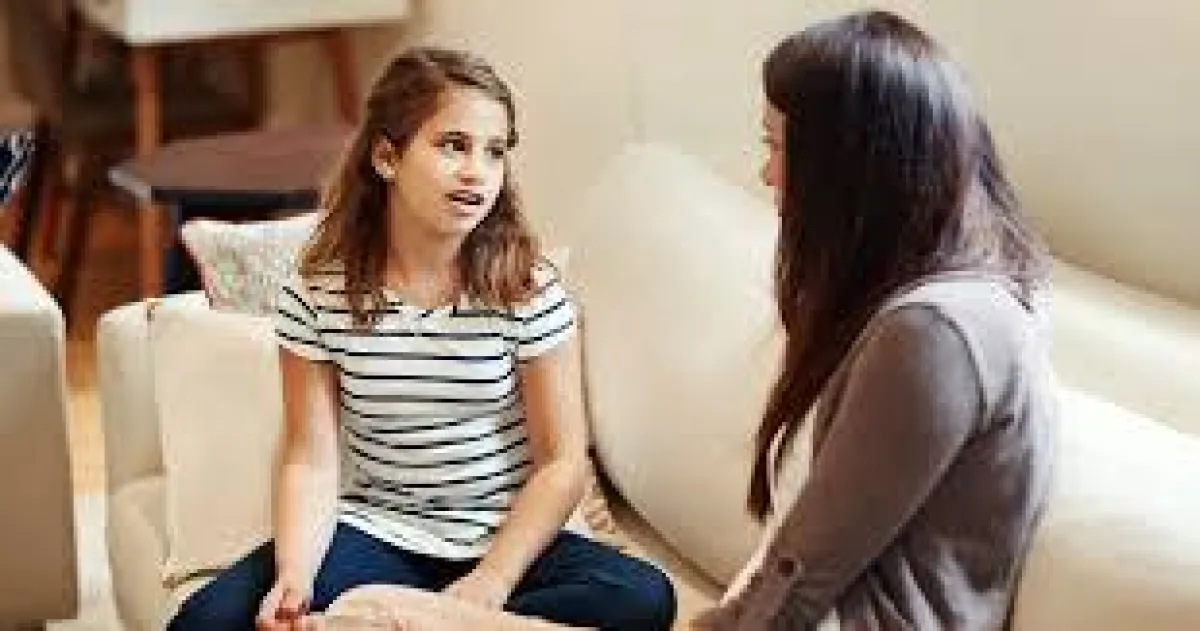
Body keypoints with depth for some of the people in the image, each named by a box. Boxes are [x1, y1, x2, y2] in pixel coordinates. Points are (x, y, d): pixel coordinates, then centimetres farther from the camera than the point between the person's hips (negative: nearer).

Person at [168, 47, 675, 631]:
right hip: (375, 535, -1)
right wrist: (293, 578, -24)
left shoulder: (528, 288, -6)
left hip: (505, 541, 1)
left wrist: (489, 583, -17)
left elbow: (561, 462, -5)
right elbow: (311, 462, -6)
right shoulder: (319, 293, -4)